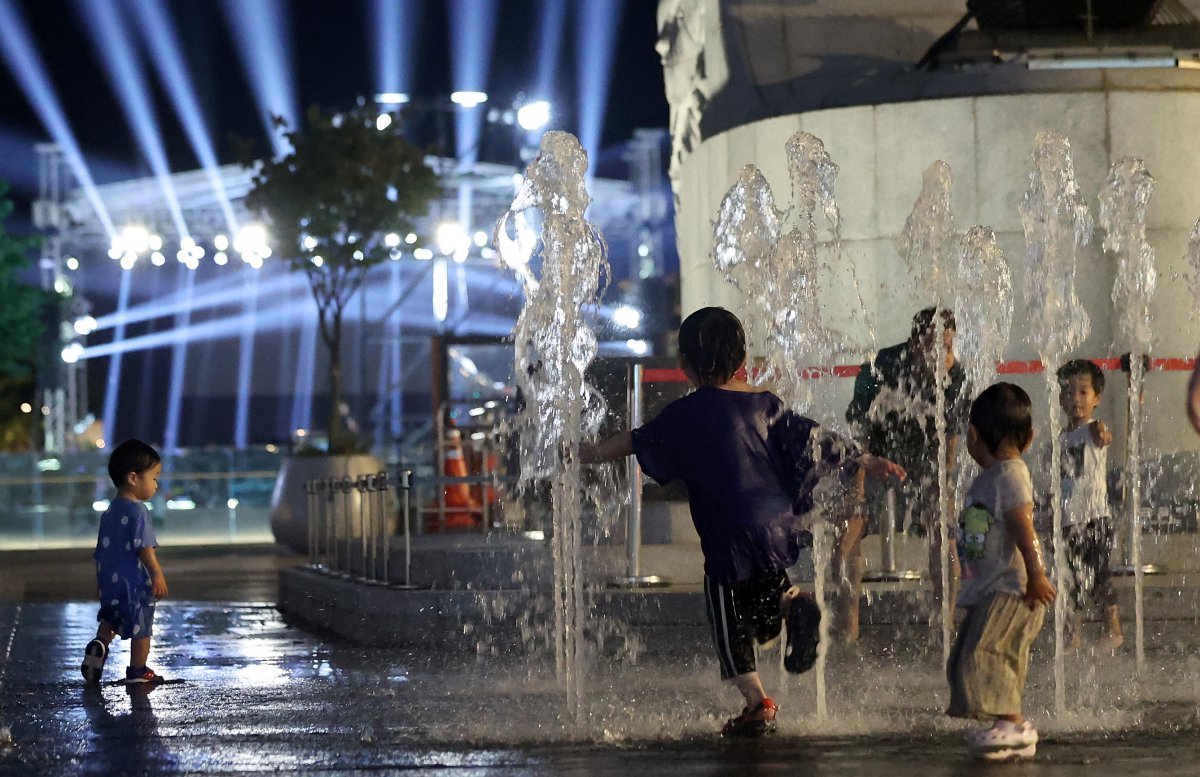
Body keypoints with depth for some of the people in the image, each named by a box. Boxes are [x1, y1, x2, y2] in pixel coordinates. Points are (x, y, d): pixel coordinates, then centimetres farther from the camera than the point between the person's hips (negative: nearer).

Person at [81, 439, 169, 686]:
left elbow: (101, 549, 14)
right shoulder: (137, 511, -17)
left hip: (109, 579, 7)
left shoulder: (110, 511, 8)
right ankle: (138, 671, 12)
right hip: (136, 581, -7)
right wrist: (158, 575, -17)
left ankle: (100, 644, 3)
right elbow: (144, 548, -22)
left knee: (111, 617, 26)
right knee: (141, 626, 5)